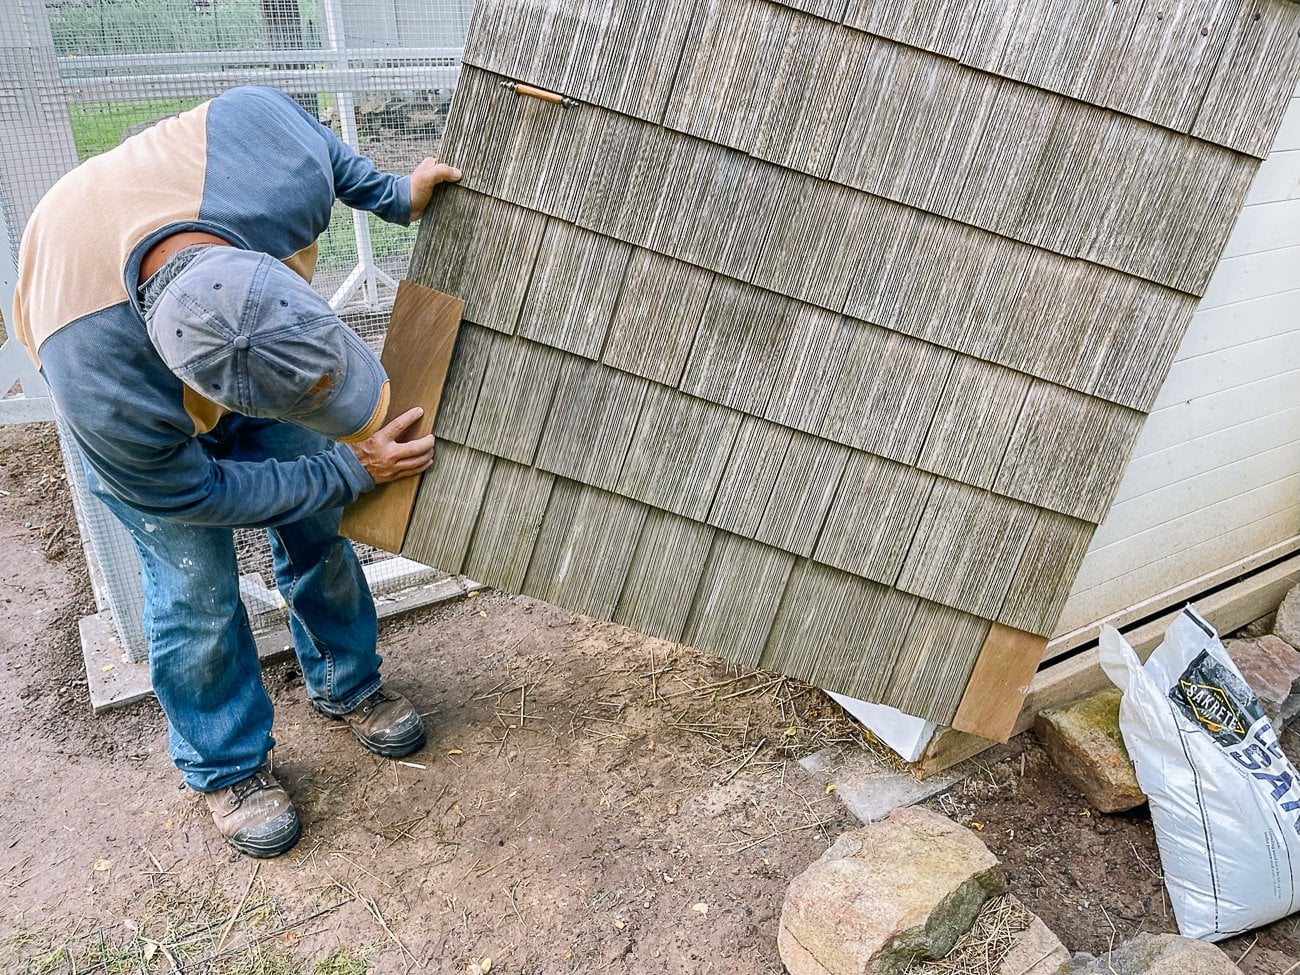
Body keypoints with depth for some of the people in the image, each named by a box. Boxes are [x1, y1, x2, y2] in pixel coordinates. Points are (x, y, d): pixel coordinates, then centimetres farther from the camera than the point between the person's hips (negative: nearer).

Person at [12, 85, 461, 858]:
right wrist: (353, 469, -22)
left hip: (241, 326, 4)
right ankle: (227, 766, 25)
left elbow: (269, 106, -14)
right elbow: (190, 494, -24)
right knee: (195, 588, 0)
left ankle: (347, 683, 34)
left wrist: (393, 195, -15)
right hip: (148, 425, -4)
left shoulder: (278, 157, -41)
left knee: (318, 530, 10)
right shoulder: (100, 388, -44)